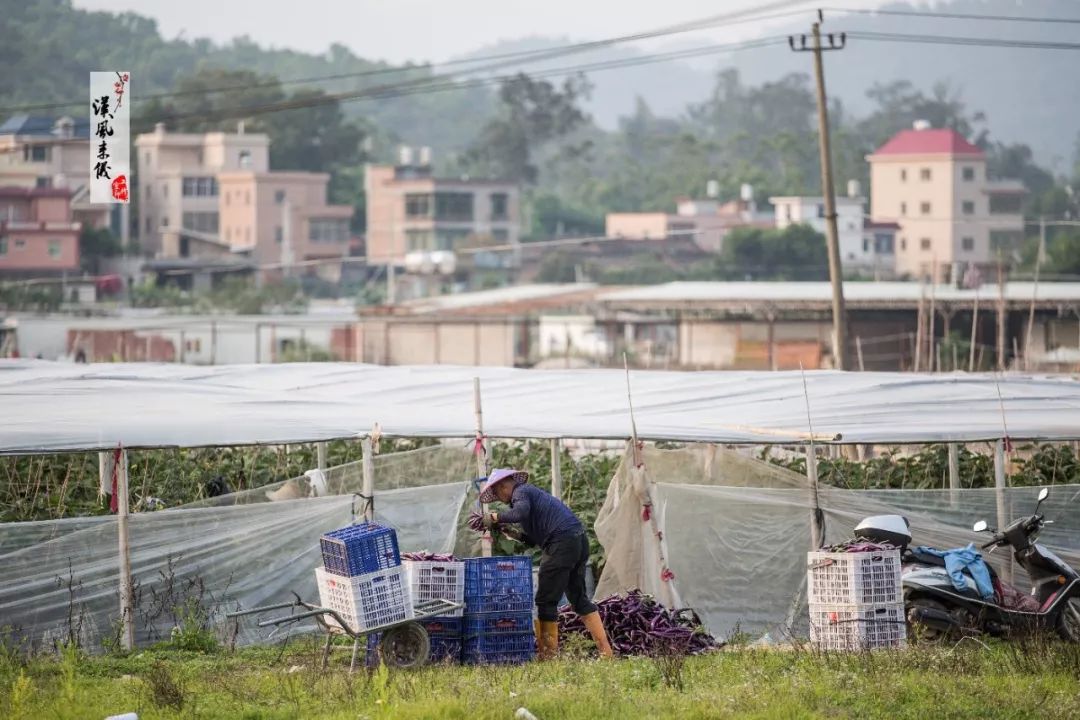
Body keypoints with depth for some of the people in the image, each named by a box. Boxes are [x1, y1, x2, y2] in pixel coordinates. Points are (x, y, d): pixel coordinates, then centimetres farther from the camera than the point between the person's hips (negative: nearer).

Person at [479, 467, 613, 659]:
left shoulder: (521, 492, 0)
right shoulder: (532, 492, 28)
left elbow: (520, 513, -25)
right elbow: (532, 539, 25)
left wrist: (496, 517, -11)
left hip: (562, 542, -10)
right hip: (579, 538, 10)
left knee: (546, 600, -4)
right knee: (579, 598, 16)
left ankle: (549, 652, -4)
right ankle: (605, 649, 12)